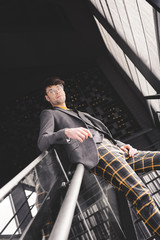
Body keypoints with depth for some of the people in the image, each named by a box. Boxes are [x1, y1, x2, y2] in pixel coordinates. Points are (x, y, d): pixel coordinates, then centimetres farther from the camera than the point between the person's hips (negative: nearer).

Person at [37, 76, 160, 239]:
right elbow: (42, 143, -2)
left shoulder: (82, 114, 37)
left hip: (115, 150, 8)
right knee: (140, 194, -26)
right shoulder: (49, 114, 18)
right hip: (94, 154, -8)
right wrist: (66, 132, -23)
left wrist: (121, 145, 10)